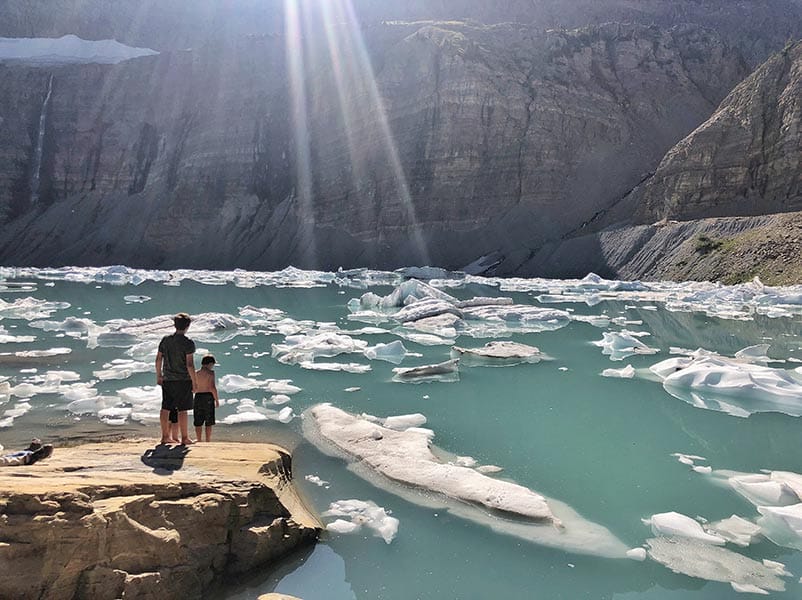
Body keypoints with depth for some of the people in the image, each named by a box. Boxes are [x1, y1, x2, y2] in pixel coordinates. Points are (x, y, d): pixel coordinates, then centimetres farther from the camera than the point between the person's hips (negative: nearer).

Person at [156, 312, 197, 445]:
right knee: (182, 410, 0)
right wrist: (194, 382, -8)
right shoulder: (188, 343, -11)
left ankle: (165, 436, 17)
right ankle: (184, 438, 5)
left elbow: (158, 359, 8)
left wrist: (159, 376, 18)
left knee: (165, 408, 10)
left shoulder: (165, 340, 5)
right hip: (183, 380, -5)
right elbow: (189, 364, -15)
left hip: (167, 380, 5)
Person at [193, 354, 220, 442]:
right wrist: (217, 400, -9)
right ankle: (208, 441, 3)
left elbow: (194, 388, 9)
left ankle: (199, 440, 11)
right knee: (208, 423, 2)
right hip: (208, 397, -5)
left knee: (198, 422, 9)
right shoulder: (210, 372, -8)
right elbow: (212, 387, -16)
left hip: (198, 397, 5)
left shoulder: (196, 373, 7)